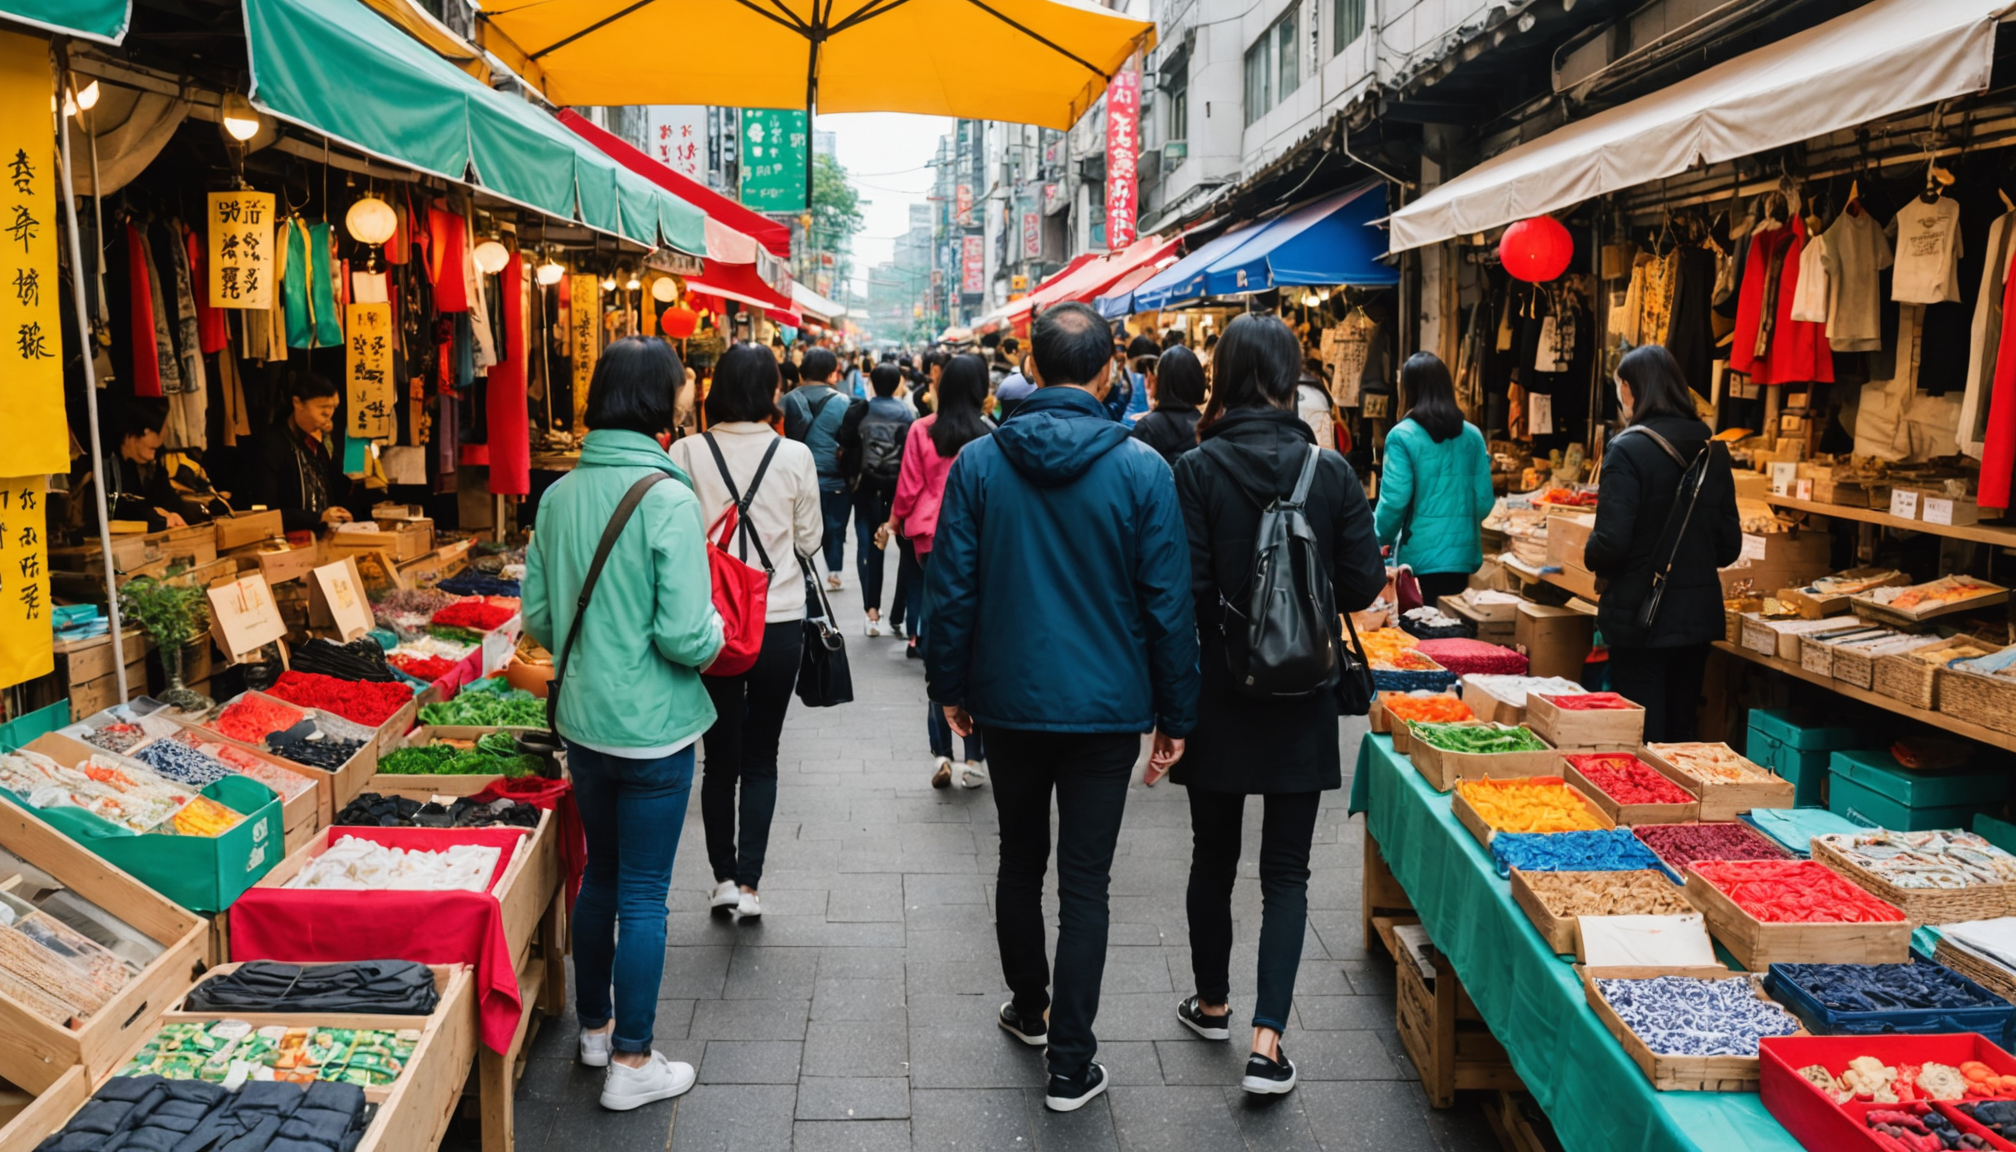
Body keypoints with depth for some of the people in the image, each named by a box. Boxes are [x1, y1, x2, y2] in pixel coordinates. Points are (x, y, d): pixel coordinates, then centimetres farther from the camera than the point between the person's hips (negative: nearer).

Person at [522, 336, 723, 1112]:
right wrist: (716, 631, -1)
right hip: (652, 728, -6)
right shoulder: (667, 498, -19)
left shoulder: (559, 496, 0)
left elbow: (538, 620, 5)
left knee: (600, 875, 22)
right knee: (643, 896, 6)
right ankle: (631, 1064, 18)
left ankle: (595, 1027, 38)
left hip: (582, 722, 6)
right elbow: (686, 637, -22)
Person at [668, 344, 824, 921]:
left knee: (720, 756, 14)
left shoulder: (687, 453, -8)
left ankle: (724, 877, 20)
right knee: (761, 757, 13)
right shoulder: (795, 456, -7)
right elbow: (809, 541, 1)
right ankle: (749, 881, 8)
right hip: (780, 622, 0)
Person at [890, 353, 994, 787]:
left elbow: (908, 489, 2)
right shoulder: (990, 435, -9)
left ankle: (941, 752, 1)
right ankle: (974, 756, 11)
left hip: (932, 541, 1)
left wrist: (896, 521, 21)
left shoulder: (922, 431, -4)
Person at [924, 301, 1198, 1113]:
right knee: (1085, 883, 5)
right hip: (1106, 708, -2)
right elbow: (1168, 602, -7)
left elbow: (952, 586, -2)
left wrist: (949, 686, 10)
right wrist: (1175, 714, 2)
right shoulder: (1141, 468, -10)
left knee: (1020, 861, 21)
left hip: (1009, 701, 2)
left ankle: (1029, 1007, 39)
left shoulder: (979, 461, -6)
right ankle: (1071, 1063, 10)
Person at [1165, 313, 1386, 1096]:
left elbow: (1184, 587, -15)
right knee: (1286, 869, 9)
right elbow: (1363, 584, -4)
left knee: (1214, 855, 17)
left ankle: (1213, 1002, 35)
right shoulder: (1331, 471, -6)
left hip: (1219, 691, -1)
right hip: (1302, 698, 1)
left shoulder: (1197, 471, -11)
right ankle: (1268, 1038, 3)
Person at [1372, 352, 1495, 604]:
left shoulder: (1402, 436, -11)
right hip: (1462, 556, 4)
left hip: (1419, 558, -4)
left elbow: (1394, 501, -14)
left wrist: (1381, 541, 4)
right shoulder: (1472, 435, 3)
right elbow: (1484, 501, 5)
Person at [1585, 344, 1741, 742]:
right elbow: (1729, 544, 8)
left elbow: (1611, 542, -19)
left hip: (1641, 617, -6)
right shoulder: (1712, 450, 5)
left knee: (1643, 737, 2)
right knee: (1681, 732, 16)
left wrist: (1589, 555, 1)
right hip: (1699, 614, 6)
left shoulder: (1628, 450, -15)